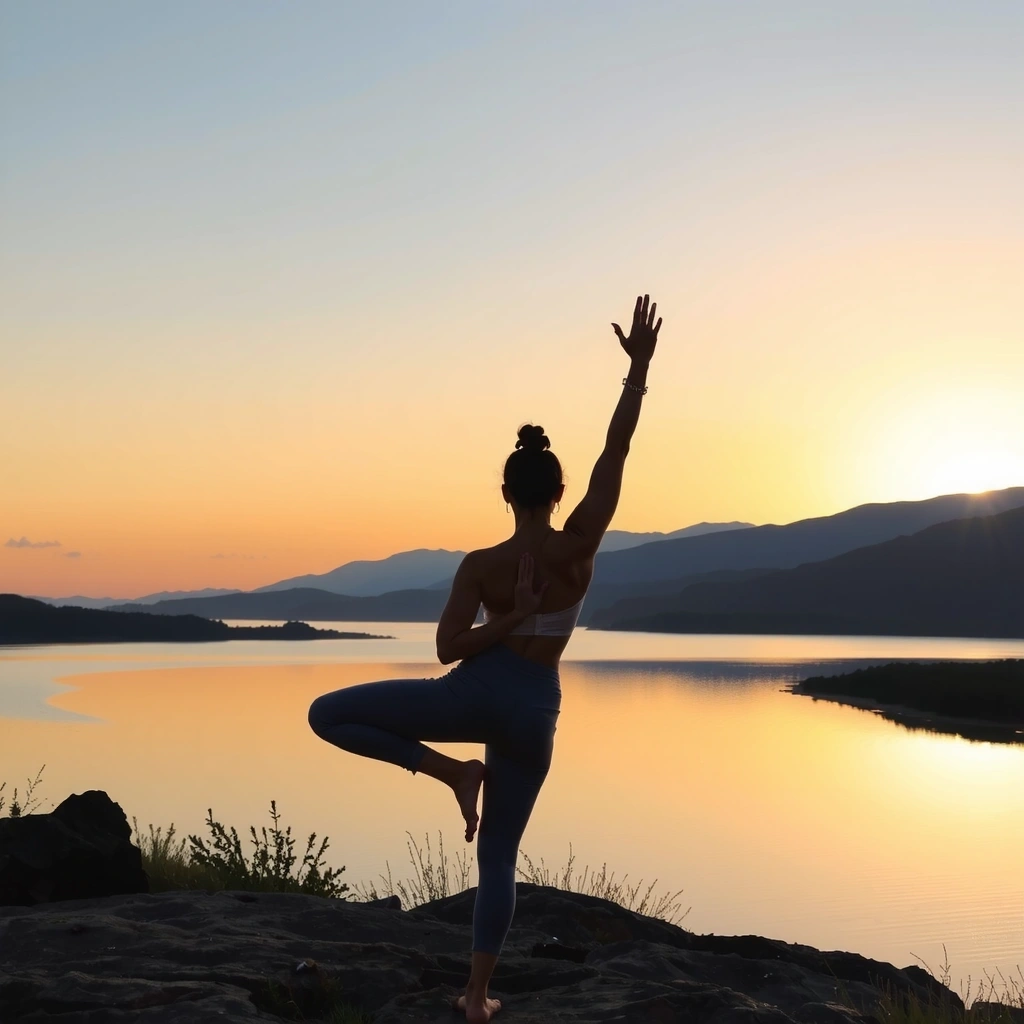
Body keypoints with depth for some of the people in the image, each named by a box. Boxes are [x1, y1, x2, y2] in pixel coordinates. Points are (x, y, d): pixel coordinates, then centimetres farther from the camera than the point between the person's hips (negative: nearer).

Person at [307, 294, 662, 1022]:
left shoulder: (479, 566, -5)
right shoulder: (580, 545, -6)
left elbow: (447, 650, -8)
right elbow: (618, 445, -6)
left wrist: (511, 620, -6)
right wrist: (640, 363, -8)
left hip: (475, 693, -3)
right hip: (535, 714, 3)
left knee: (328, 714, 5)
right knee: (499, 855, 16)